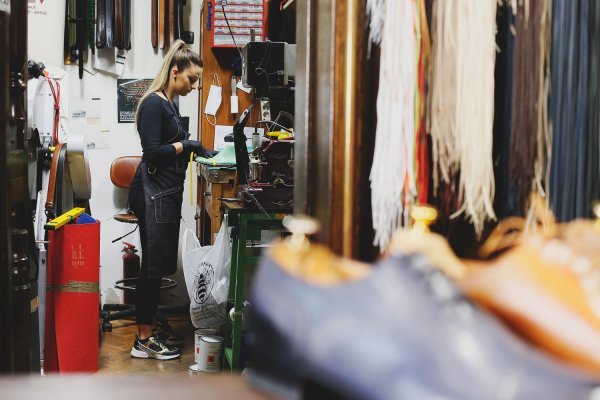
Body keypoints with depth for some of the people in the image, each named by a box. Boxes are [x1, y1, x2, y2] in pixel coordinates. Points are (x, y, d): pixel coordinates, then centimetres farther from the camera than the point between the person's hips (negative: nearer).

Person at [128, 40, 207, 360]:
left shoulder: (170, 104, 15)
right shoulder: (153, 103, -14)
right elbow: (152, 151, -20)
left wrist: (195, 149, 6)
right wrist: (186, 145, -13)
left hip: (166, 193, 10)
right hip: (153, 193, -10)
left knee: (157, 265, 13)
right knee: (153, 265, -4)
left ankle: (148, 329, 22)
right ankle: (144, 340, 4)